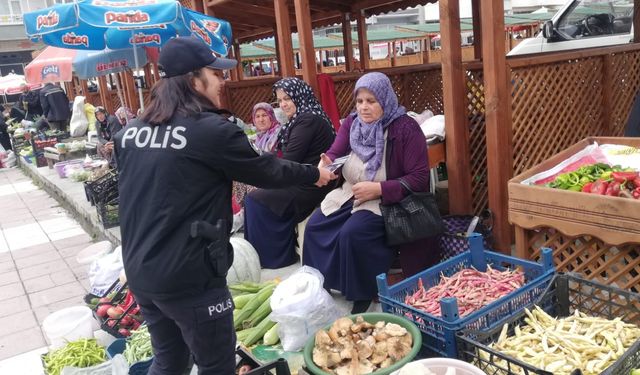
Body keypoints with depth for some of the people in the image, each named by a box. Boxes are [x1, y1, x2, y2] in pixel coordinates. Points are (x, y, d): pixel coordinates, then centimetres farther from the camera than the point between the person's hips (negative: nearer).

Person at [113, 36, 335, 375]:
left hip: (140, 272, 7)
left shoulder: (130, 132, 5)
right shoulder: (212, 131, -14)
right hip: (189, 276, -7)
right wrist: (314, 174, 14)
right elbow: (266, 171, -2)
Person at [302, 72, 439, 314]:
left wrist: (378, 189, -25)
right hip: (351, 194, 7)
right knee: (315, 226, -11)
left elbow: (419, 179, -16)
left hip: (388, 200, -6)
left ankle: (363, 296, -7)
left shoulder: (405, 128, -13)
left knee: (352, 233, -29)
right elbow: (333, 154, -1)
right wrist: (325, 165, -27)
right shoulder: (352, 123, 6)